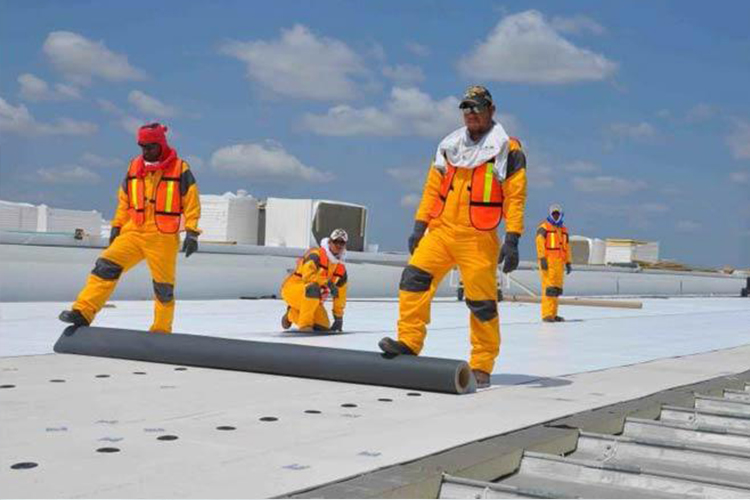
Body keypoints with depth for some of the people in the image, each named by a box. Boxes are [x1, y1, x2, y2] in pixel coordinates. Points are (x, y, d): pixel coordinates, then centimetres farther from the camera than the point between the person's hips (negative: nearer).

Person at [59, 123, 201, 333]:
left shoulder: (180, 169, -4)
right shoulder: (134, 167, 9)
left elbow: (192, 203, -2)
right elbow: (124, 201, 18)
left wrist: (192, 233, -9)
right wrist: (116, 227, 14)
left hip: (163, 238, -3)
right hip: (134, 233, 3)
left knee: (164, 287, 4)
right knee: (106, 266, -14)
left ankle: (161, 331, 20)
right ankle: (82, 312, -16)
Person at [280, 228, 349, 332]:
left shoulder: (341, 268, 4)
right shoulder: (316, 255, -17)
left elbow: (340, 294, 9)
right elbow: (307, 275, -31)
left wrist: (338, 317, 7)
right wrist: (327, 283, -34)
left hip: (312, 299, 7)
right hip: (292, 288, -7)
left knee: (323, 326, -7)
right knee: (313, 288, -38)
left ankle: (292, 314, 17)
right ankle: (305, 324, -27)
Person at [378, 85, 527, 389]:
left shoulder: (507, 149, -1)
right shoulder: (450, 146, 15)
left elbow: (515, 197, -6)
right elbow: (433, 188, 17)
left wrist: (512, 240, -13)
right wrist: (419, 226, 11)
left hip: (478, 238, -4)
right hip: (441, 230, 5)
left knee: (482, 302, -2)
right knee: (414, 277, -12)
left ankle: (482, 366, 8)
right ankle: (409, 341, -7)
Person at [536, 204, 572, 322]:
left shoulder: (563, 229, 20)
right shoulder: (544, 227, -2)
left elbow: (566, 247, 25)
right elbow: (540, 242, -12)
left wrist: (568, 262, 20)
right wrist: (542, 259, -20)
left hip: (559, 262, 7)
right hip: (548, 261, -7)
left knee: (557, 288, 7)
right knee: (549, 287, -13)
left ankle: (553, 314, 12)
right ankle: (546, 314, -14)